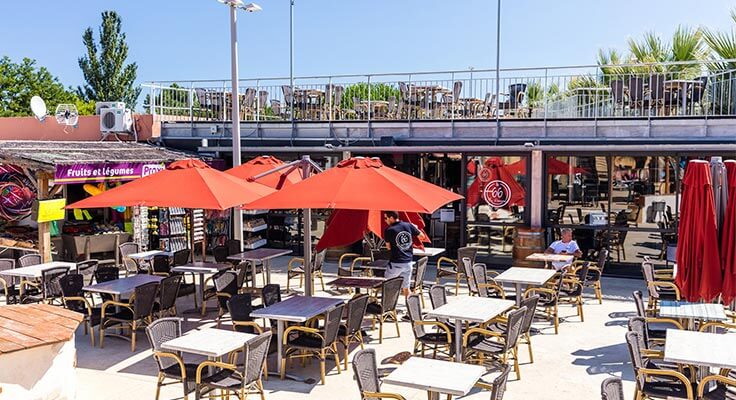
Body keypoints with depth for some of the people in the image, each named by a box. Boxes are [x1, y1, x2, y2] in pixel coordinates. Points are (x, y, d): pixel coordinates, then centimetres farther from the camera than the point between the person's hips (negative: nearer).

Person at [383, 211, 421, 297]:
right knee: (406, 288, 11)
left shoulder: (389, 230, -10)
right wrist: (415, 228, 29)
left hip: (395, 263, -4)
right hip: (408, 262, 4)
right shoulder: (409, 226, 0)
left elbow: (389, 247, -2)